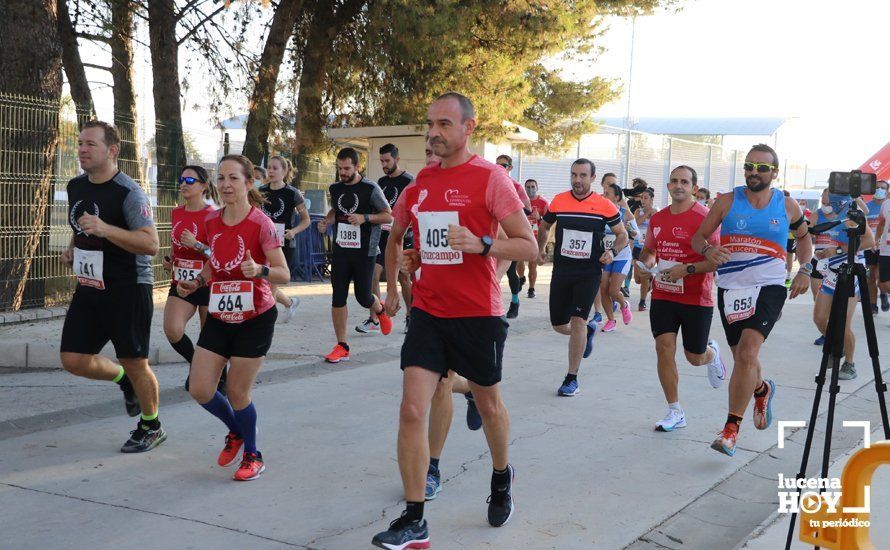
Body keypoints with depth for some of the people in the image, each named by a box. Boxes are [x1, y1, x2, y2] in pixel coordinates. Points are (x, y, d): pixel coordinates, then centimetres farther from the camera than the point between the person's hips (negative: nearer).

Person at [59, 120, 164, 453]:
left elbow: (151, 244, -25)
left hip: (128, 289, -7)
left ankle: (151, 427, 22)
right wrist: (71, 251, 8)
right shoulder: (76, 187, 8)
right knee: (73, 360, 3)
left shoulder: (129, 192, -16)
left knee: (135, 363, 1)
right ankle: (124, 381, 32)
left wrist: (105, 229, -33)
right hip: (89, 287, 7)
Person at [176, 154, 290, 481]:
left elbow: (284, 274, -16)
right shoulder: (211, 222, 3)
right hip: (220, 317, 6)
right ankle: (236, 432, 33)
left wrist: (259, 270, -35)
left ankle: (252, 456, 25)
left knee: (237, 393, 0)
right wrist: (196, 283, -1)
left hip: (254, 319, -6)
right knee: (199, 389, 2)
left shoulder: (260, 223, -15)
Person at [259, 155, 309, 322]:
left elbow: (306, 219, 1)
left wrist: (294, 231, -17)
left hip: (285, 246, -5)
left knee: (270, 287, -6)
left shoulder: (292, 193, -6)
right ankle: (291, 302, 37)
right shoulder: (261, 191, 5)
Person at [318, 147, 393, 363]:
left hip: (364, 251, -4)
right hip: (340, 250, 4)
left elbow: (389, 216, -4)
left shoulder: (370, 189, -8)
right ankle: (341, 347, 8)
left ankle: (379, 310, 39)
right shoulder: (335, 189, 8)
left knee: (363, 296, 0)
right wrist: (327, 221, 6)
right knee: (338, 297, 0)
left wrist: (365, 218, -19)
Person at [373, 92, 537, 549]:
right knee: (412, 409, -7)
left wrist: (480, 244, -26)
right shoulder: (419, 182, 6)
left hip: (478, 315, -3)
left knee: (489, 405, 16)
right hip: (427, 313, 4)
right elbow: (395, 237, 24)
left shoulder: (490, 178, -10)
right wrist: (391, 289, 20)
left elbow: (529, 246, -11)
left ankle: (501, 477, 45)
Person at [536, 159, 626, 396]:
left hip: (589, 272, -3)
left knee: (577, 320, -13)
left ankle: (572, 379, -1)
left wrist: (612, 251, -12)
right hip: (561, 270, 3)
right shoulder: (558, 201, 1)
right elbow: (544, 227, 20)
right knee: (559, 325, 8)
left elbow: (622, 234, 5)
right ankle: (588, 330, 43)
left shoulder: (605, 206, -5)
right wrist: (539, 249, 10)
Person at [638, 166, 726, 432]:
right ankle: (675, 412, 5)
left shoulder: (705, 218, -12)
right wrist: (644, 265, 0)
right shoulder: (657, 218, 7)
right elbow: (649, 250, 22)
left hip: (697, 299, -4)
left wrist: (686, 269, -23)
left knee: (695, 357, 7)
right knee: (664, 348, -6)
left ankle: (712, 353, 46)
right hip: (663, 296, 4)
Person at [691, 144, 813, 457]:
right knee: (742, 358, 14)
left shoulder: (787, 205, 6)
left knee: (747, 354, -21)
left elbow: (803, 236, 24)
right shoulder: (727, 201, 3)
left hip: (769, 288, -2)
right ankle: (762, 389, 49)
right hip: (731, 289, 2)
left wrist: (805, 270, 11)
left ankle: (731, 428, -14)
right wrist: (708, 250, -16)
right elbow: (698, 237, 6)